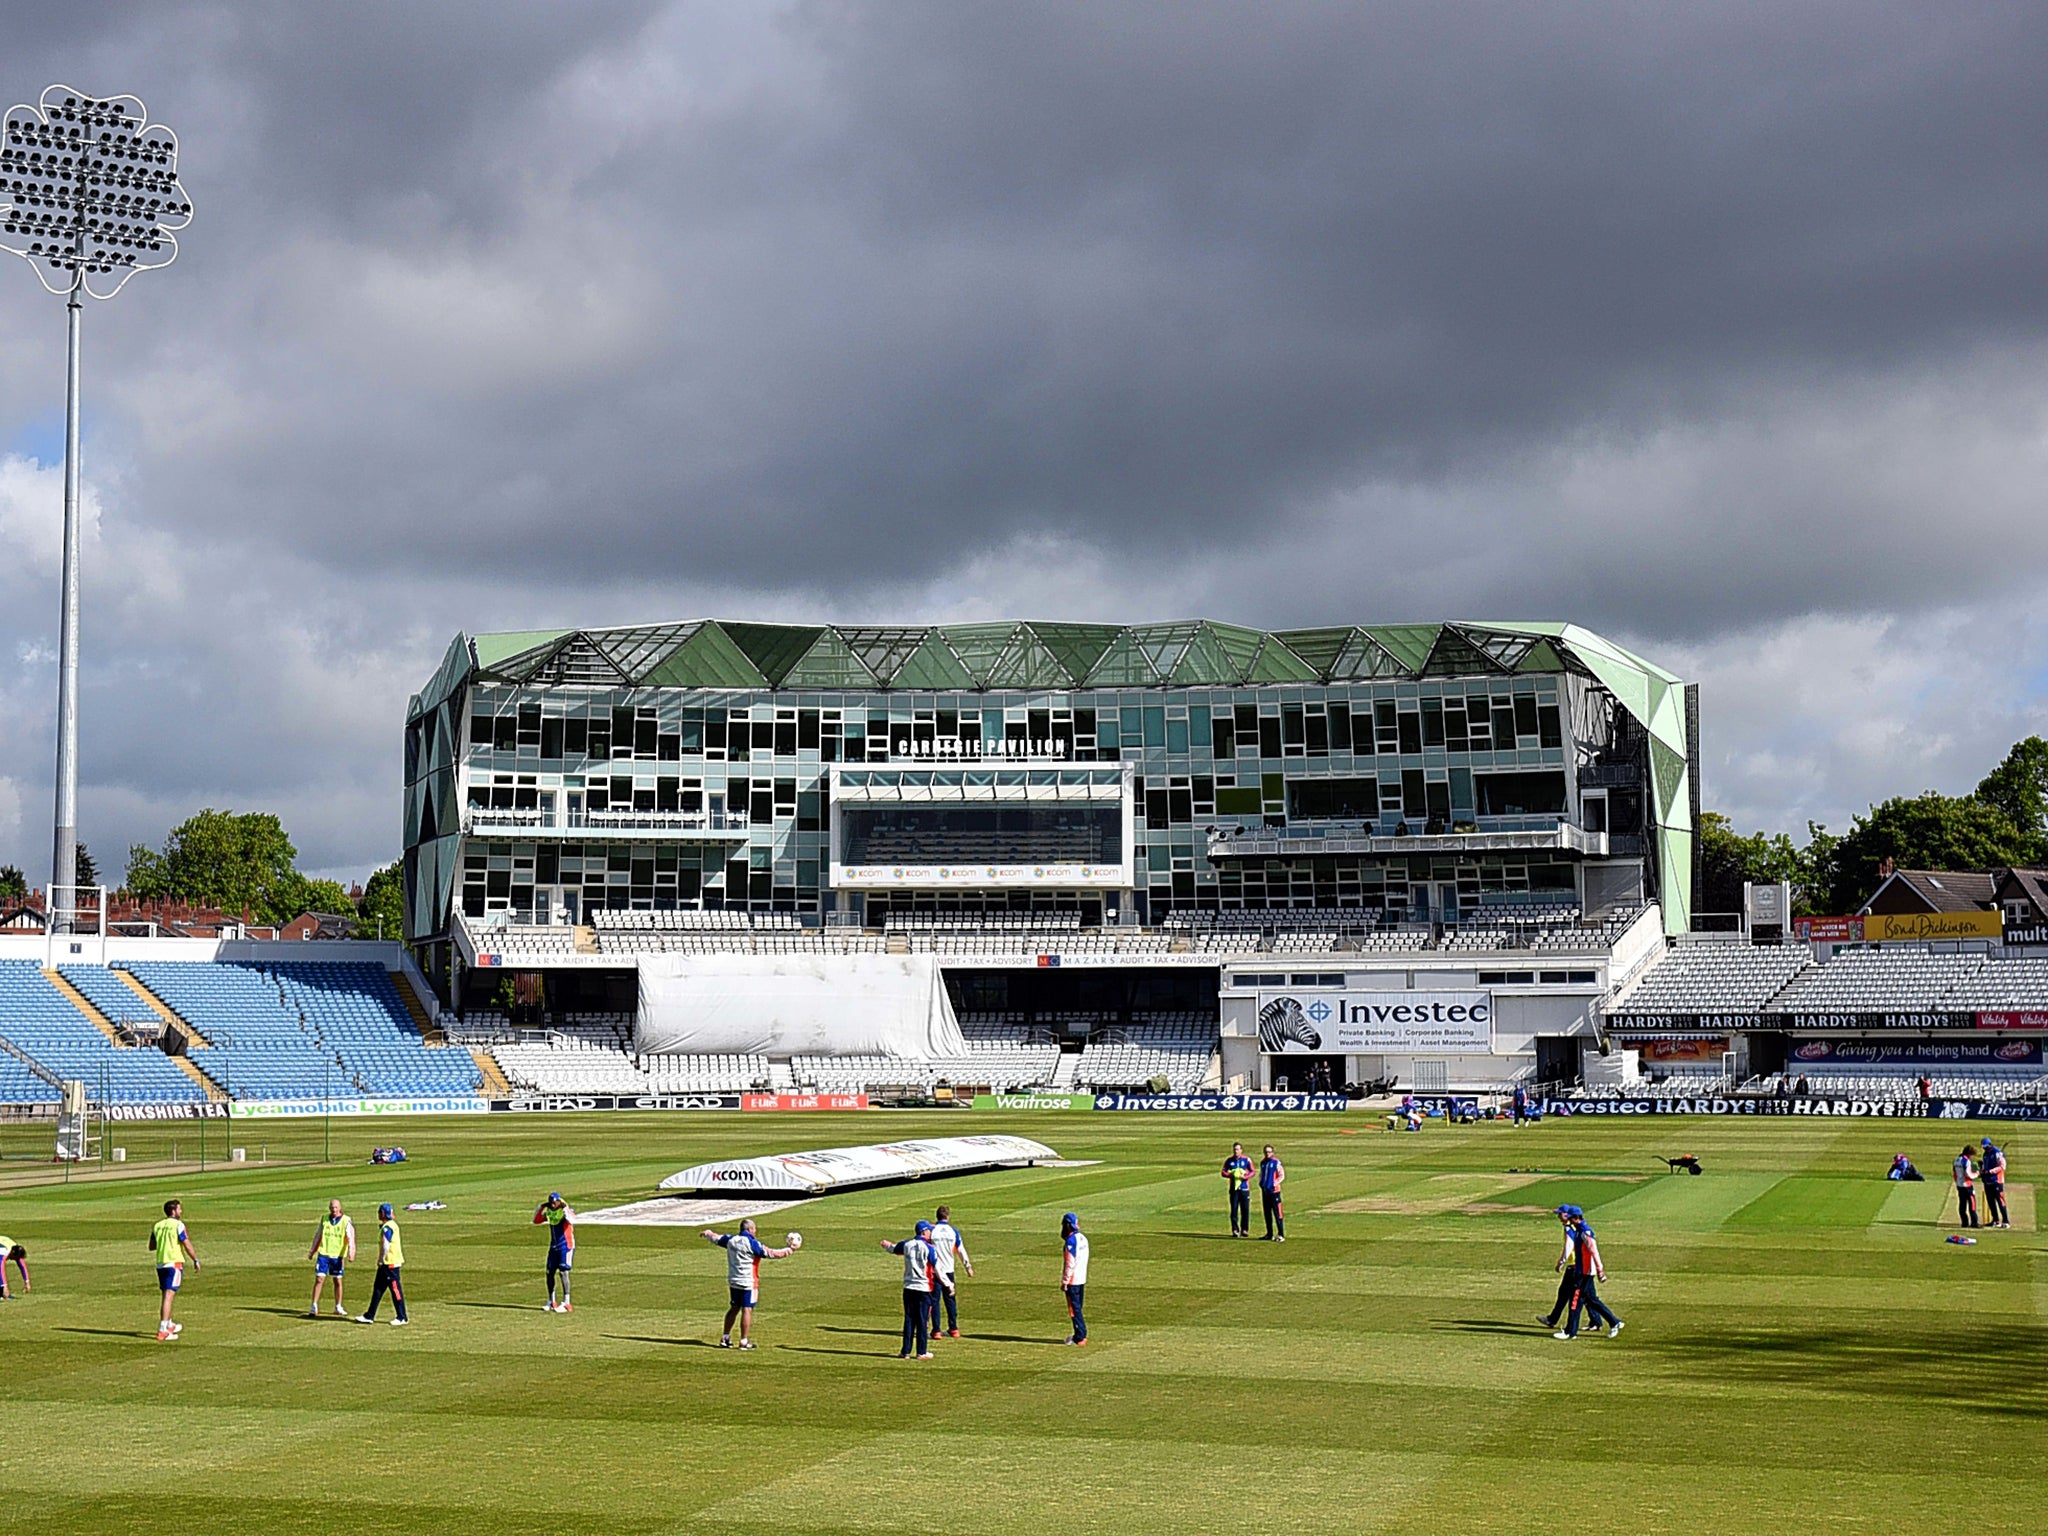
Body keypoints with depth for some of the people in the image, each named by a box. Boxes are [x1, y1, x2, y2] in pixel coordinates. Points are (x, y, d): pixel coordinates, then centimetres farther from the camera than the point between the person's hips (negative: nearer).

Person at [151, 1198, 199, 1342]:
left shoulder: (157, 1226, 11)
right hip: (174, 1263, -7)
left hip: (160, 1264, 7)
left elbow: (151, 1247, 15)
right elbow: (187, 1245, -12)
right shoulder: (178, 1225, -8)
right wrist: (196, 1261, -3)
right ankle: (162, 1330, -16)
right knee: (169, 1296, -10)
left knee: (167, 1295, 20)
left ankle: (169, 1326, 35)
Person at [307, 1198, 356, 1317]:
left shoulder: (346, 1221, -3)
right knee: (319, 1279, -5)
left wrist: (350, 1252, -22)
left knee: (338, 1281, 6)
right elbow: (318, 1235, 17)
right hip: (323, 1254, 2)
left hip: (338, 1256, -2)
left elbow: (350, 1238, -9)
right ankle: (314, 1306, -1)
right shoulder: (324, 1219, 7)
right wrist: (312, 1250, 18)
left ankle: (338, 1307, 17)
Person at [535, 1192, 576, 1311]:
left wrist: (564, 1208, -35)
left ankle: (566, 1303, -11)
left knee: (563, 1272, -14)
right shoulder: (549, 1212, 6)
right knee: (550, 1272, 9)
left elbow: (571, 1221, -35)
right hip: (553, 1246, 7)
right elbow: (536, 1221, 12)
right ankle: (551, 1302, 22)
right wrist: (540, 1208, 1)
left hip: (566, 1246, -7)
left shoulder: (566, 1211, -14)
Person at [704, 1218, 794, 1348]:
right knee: (747, 1310, -3)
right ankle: (744, 1342, -3)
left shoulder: (731, 1240, 4)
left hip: (733, 1282, 7)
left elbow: (716, 1238, 22)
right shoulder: (752, 1244, -15)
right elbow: (771, 1253, -15)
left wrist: (707, 1233, 43)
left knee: (734, 1308, 17)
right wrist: (789, 1250, -8)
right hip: (748, 1283, -7)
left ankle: (725, 1338, 19)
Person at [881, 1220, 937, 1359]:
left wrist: (886, 1244, 47)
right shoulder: (928, 1248, -9)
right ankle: (922, 1352, 5)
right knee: (923, 1321, 3)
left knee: (909, 1320, 9)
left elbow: (893, 1248, 25)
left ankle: (906, 1351, 8)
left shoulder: (907, 1244, 5)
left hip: (908, 1288, 4)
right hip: (924, 1289, -4)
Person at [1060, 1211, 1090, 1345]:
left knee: (1074, 1309, -4)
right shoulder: (1083, 1238, 11)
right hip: (1082, 1279, 9)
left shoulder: (1071, 1241, -18)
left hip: (1072, 1281, -9)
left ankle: (1080, 1337, -3)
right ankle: (1080, 1334, 20)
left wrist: (1064, 1281, -15)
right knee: (1078, 1308, 16)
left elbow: (1069, 1264, -20)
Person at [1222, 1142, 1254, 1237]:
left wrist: (1245, 1176, -15)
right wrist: (1230, 1175, -13)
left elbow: (1252, 1172, 3)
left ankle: (1244, 1230, 8)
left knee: (1245, 1209, 0)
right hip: (1233, 1188, 1)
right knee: (1234, 1209, -3)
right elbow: (1223, 1172, 7)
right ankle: (1235, 1230, 2)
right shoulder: (1229, 1160, 7)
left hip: (1244, 1188, -1)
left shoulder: (1247, 1160, 3)